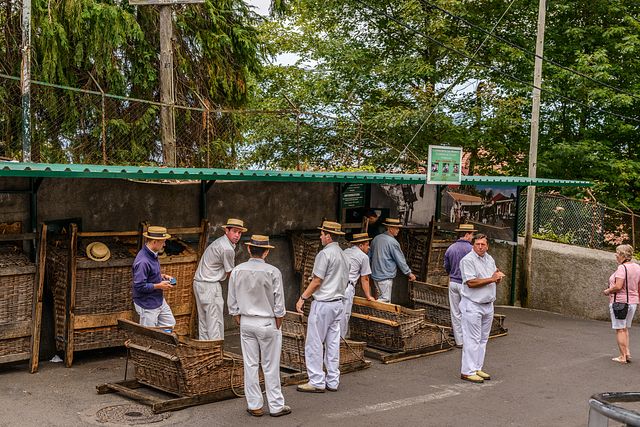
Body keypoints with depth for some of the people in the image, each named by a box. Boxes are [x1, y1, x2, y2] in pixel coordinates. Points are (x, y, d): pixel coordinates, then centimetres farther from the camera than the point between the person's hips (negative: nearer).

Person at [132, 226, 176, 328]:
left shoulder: (152, 254, 1)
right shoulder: (143, 261, -29)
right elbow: (139, 286, -29)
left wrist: (162, 276, 4)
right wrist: (159, 286, -20)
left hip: (159, 300, 9)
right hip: (147, 306, -9)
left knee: (170, 324, 21)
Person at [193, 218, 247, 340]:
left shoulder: (220, 241, 13)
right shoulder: (227, 249, -18)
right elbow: (230, 274, -6)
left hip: (199, 282, 10)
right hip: (210, 285, -10)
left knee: (203, 320, 12)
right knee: (215, 321, -7)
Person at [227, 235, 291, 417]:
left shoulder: (237, 271, -2)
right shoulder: (273, 272, -12)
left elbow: (232, 303, 4)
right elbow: (279, 304, -9)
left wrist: (240, 322, 14)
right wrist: (278, 327, 3)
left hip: (246, 323, 3)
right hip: (267, 323, -3)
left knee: (250, 365, 9)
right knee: (270, 367, 4)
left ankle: (254, 405, 15)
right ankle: (276, 406, 11)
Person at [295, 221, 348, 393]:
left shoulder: (324, 254, -15)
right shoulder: (343, 255, 13)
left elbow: (317, 281, -16)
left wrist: (302, 297, -8)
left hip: (322, 303, -9)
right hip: (338, 303, 9)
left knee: (314, 344, -2)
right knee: (333, 343, 11)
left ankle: (317, 382, -1)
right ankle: (332, 381, 14)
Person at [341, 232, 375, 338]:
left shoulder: (345, 252, 26)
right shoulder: (364, 257, 6)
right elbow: (364, 279, 9)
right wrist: (368, 296, 19)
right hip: (346, 286, -7)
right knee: (344, 314, -2)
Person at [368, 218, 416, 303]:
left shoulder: (376, 238, 8)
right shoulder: (393, 242, -16)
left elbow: (370, 255, 18)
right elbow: (400, 260, -10)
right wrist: (409, 273, 1)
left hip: (375, 274, 9)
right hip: (386, 276, -9)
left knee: (381, 297, 17)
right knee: (385, 299, -6)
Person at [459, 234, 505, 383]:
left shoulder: (490, 259, 13)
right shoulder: (467, 260, -12)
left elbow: (496, 280, 19)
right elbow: (471, 282, -20)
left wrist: (498, 276, -5)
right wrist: (491, 279, -18)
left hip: (488, 304, 8)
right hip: (472, 305, -8)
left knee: (483, 338, 12)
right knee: (472, 339, -7)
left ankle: (477, 368, 20)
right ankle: (467, 371, -3)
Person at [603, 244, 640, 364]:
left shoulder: (622, 268, -19)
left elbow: (618, 286, -26)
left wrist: (608, 291, -9)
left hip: (619, 301, -8)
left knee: (620, 330, 0)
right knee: (625, 329, 19)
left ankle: (623, 356, 3)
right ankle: (627, 351, 10)